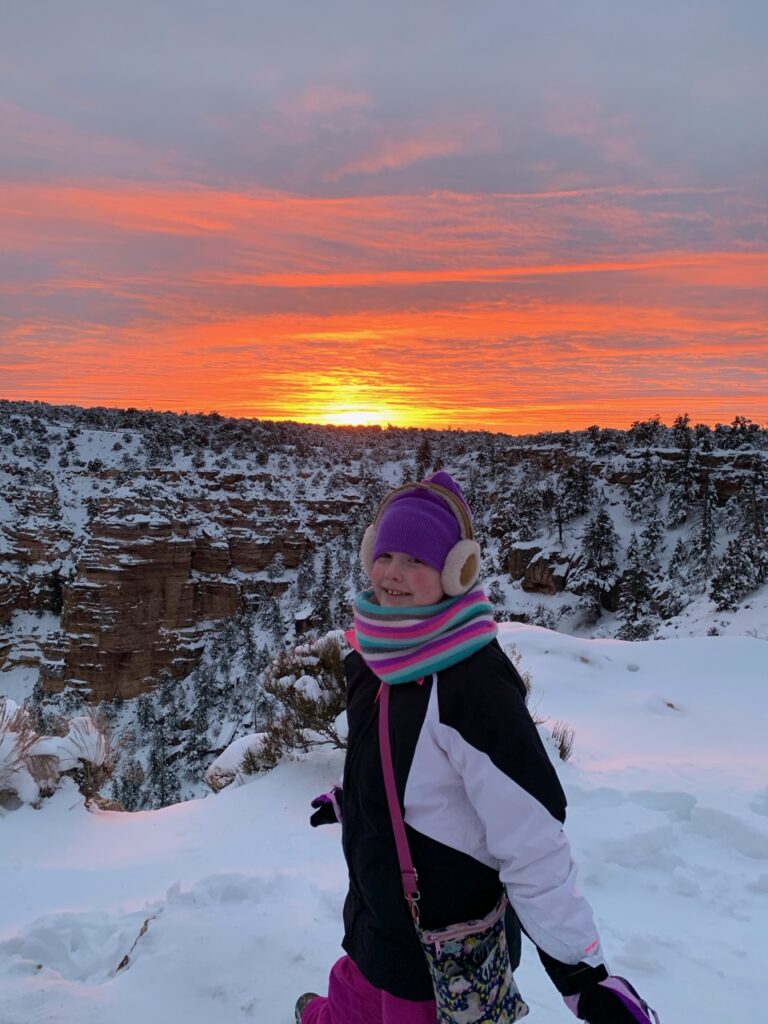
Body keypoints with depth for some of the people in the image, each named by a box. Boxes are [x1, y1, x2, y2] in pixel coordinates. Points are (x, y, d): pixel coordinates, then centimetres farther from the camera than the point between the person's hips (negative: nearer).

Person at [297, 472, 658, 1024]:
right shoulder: (382, 658, -5)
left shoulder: (474, 684, -30)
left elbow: (532, 838, -27)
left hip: (443, 954, -7)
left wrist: (581, 970, -22)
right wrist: (346, 802, 27)